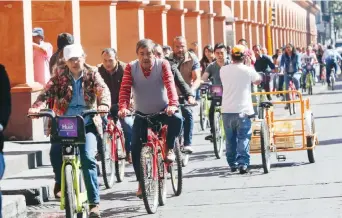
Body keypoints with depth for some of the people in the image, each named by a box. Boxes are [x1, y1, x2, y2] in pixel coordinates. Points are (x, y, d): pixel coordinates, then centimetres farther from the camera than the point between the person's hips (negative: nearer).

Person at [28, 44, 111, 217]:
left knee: (88, 158, -20)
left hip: (87, 124, -1)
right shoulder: (60, 75, 4)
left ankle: (94, 202, -12)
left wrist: (103, 105, -38)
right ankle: (60, 181, 11)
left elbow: (103, 90, -15)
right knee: (55, 152, -23)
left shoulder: (92, 74, 1)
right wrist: (36, 107, -30)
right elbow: (47, 92, -9)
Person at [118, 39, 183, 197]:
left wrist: (173, 104, -44)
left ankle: (169, 148, -7)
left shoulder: (162, 65, -14)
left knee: (177, 120, -34)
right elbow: (125, 89, -21)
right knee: (136, 147, -10)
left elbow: (170, 84, -27)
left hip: (163, 111, -1)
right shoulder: (131, 68, -11)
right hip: (142, 113, 1)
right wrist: (123, 107, -40)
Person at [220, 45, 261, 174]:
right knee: (243, 138, -1)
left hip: (227, 110, 3)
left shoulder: (223, 70, 0)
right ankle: (243, 163, -11)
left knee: (230, 139, 14)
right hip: (243, 110, -3)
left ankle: (232, 163, 21)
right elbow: (258, 81, 10)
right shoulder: (248, 70, -8)